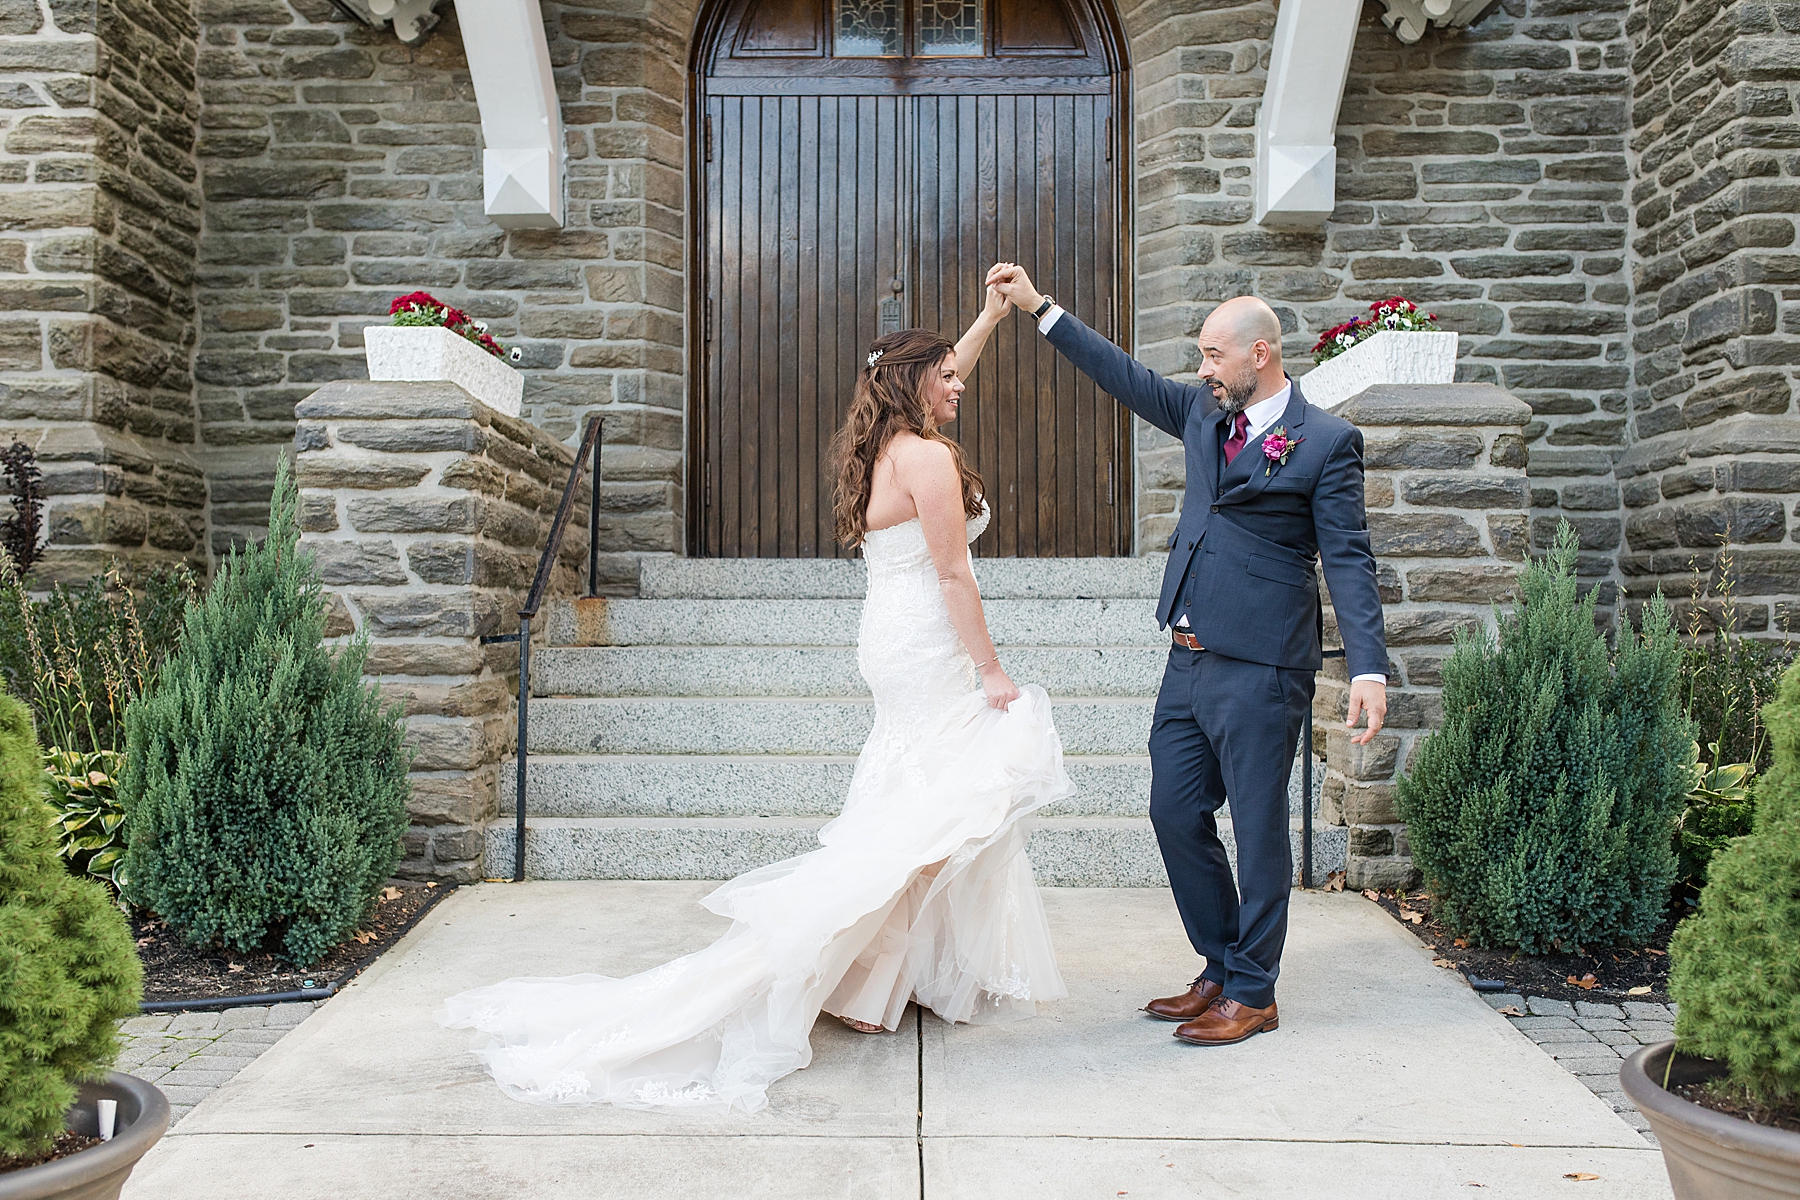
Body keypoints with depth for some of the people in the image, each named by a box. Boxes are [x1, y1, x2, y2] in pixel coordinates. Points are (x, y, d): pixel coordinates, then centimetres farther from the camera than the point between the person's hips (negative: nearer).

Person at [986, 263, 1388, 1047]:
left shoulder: (1325, 442, -7)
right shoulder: (1206, 413, 12)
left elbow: (1348, 560, -10)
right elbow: (1129, 379, 19)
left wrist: (1367, 669, -18)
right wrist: (1039, 308, 17)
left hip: (1259, 671, -7)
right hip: (1189, 661, 8)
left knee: (1257, 828, 3)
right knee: (1176, 814, 13)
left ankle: (1252, 994, 18)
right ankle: (1221, 968, 29)